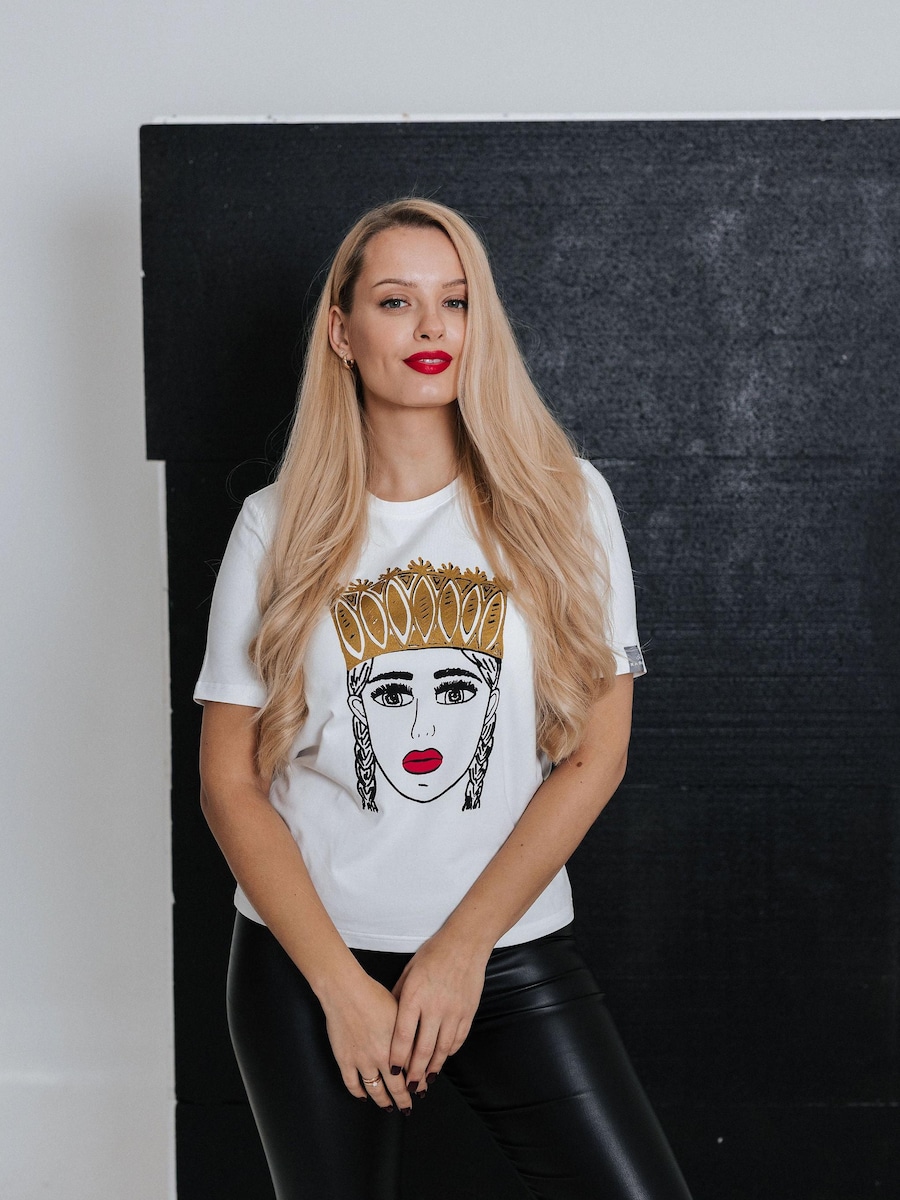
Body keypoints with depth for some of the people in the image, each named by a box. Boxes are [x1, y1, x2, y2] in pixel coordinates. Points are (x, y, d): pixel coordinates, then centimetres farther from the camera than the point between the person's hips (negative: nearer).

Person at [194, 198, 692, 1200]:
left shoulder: (563, 505, -1)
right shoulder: (279, 527, 0)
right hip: (304, 961, 0)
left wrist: (463, 948, -8)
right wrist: (342, 984, -9)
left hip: (514, 955, 0)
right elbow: (229, 783, -2)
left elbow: (595, 757, -3)